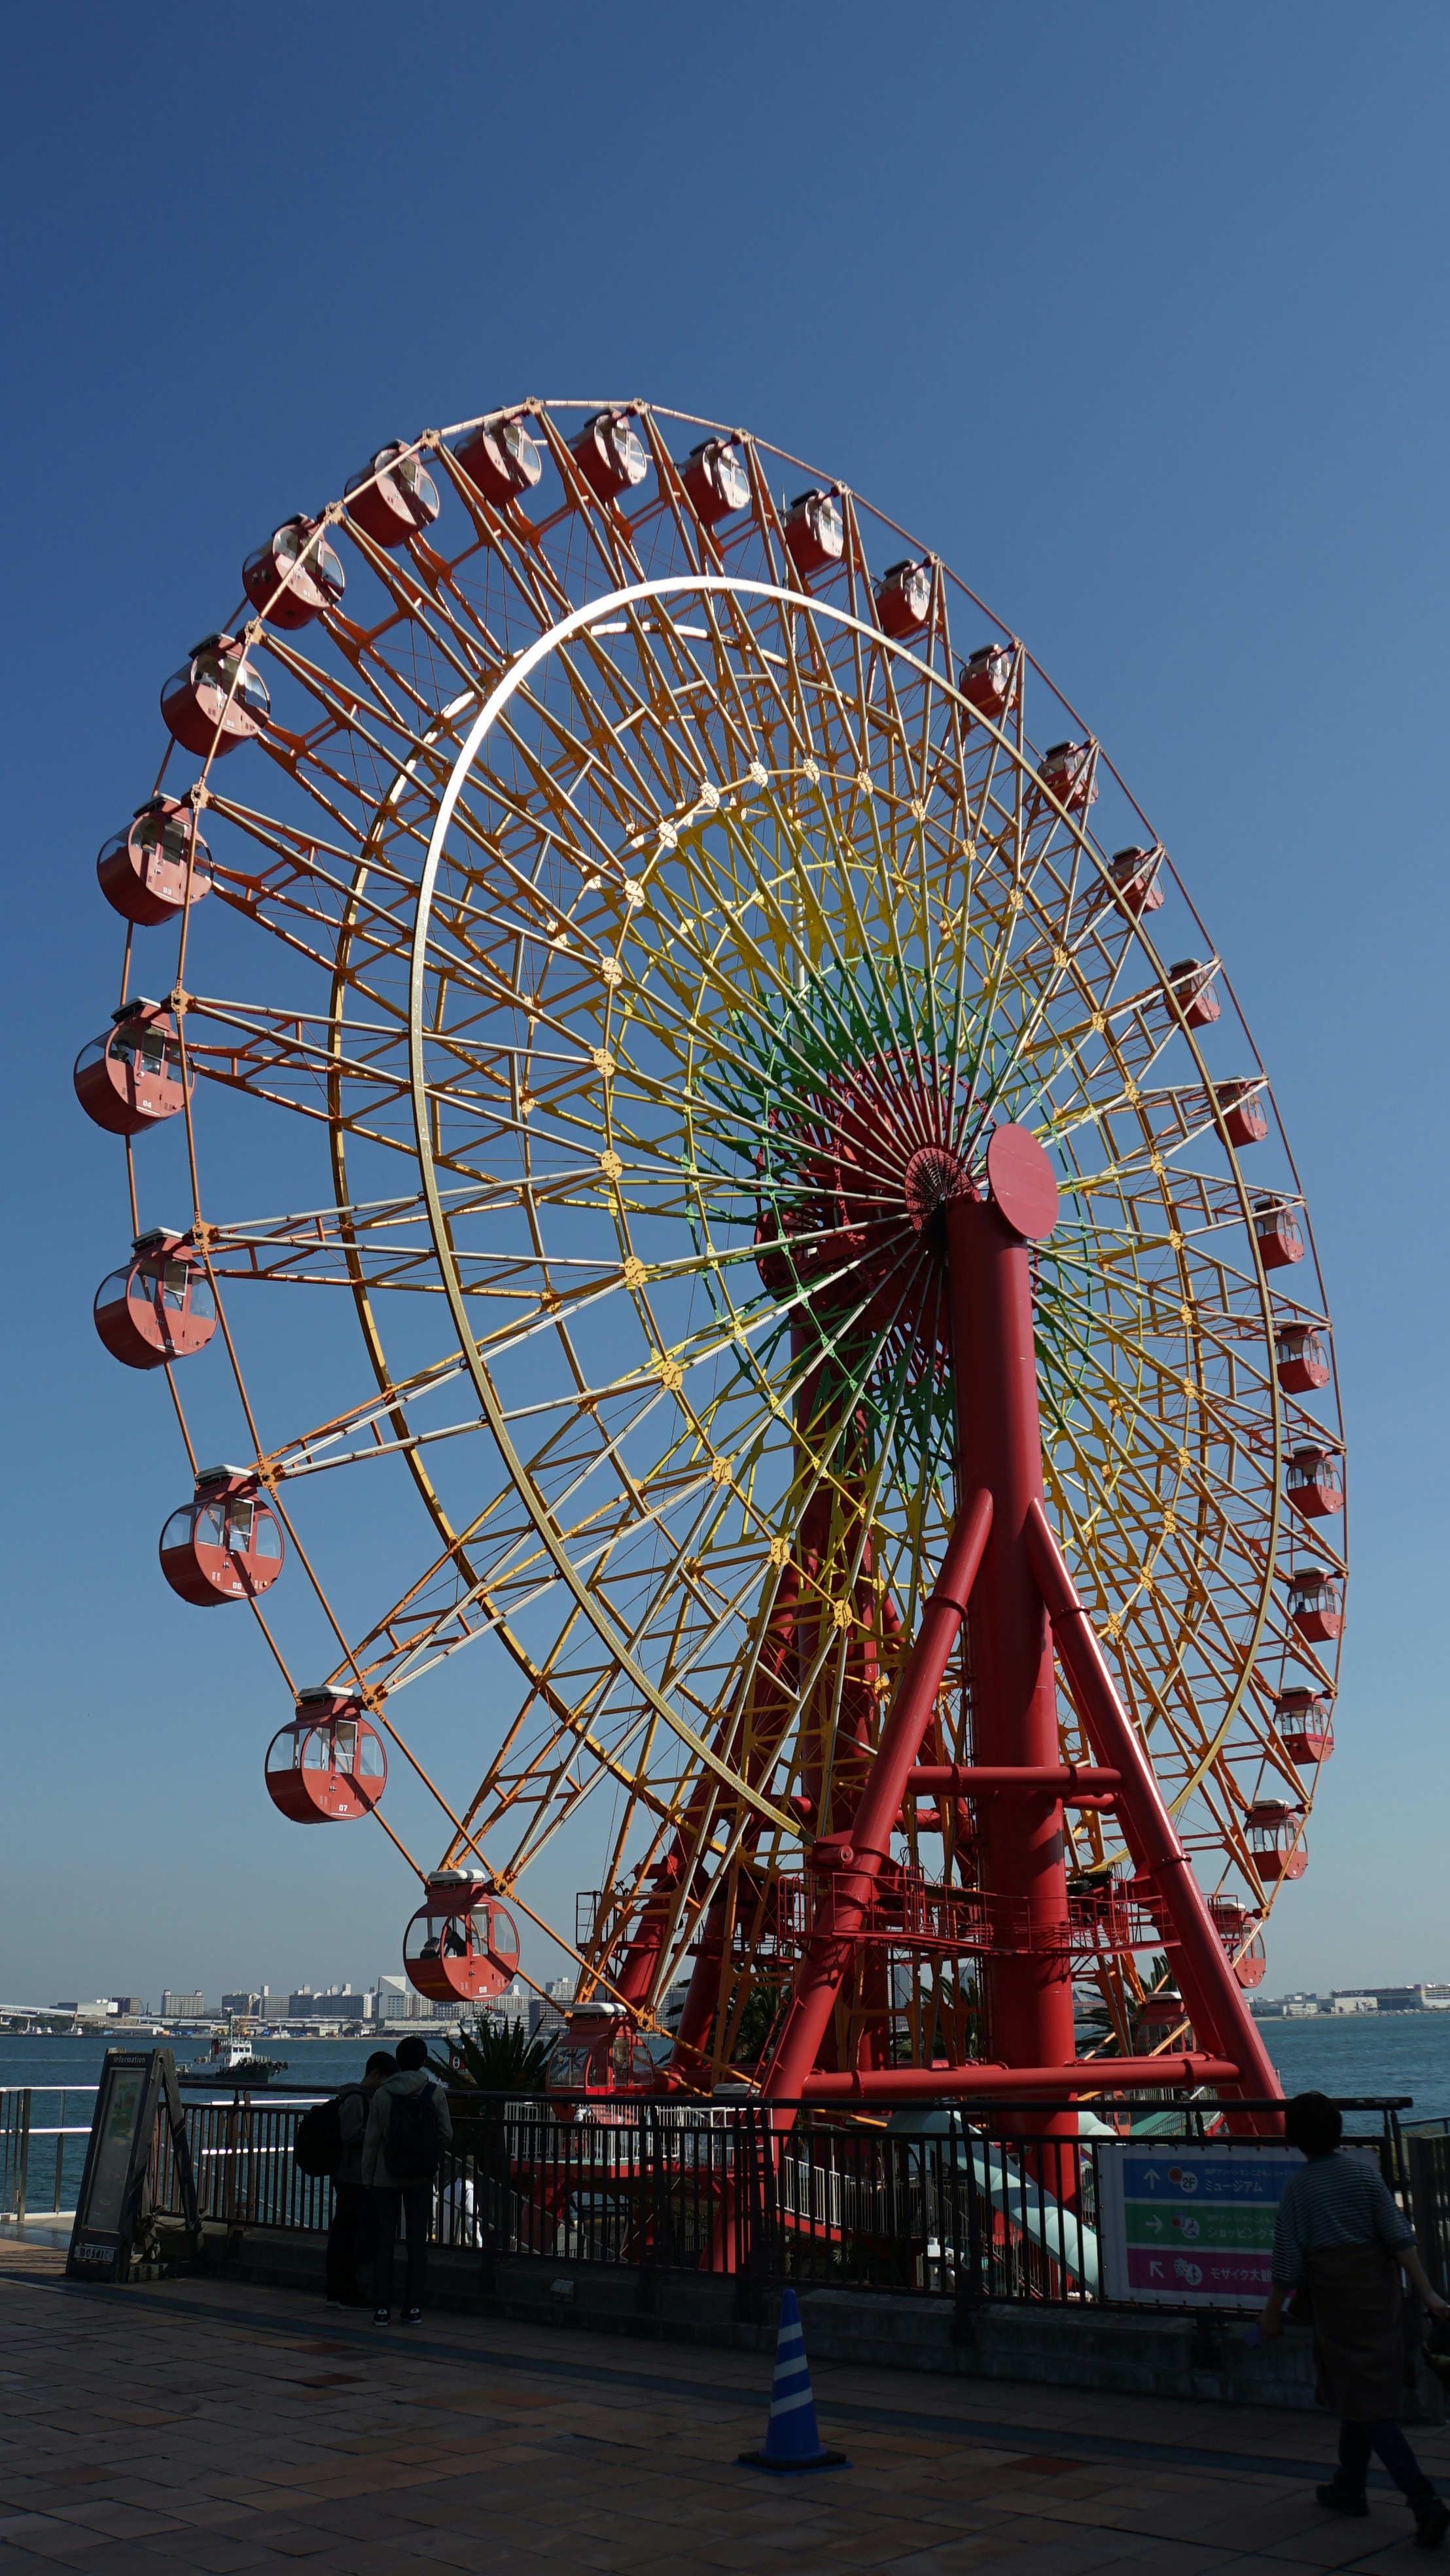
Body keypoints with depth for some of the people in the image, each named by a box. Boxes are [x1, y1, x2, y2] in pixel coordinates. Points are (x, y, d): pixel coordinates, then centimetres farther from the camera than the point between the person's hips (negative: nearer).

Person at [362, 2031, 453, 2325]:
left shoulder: (382, 2095, -6)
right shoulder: (435, 2093, -6)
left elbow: (372, 2141, -4)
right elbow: (446, 2136, -3)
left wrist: (367, 2179, 5)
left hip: (386, 2179, 0)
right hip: (421, 2180, 0)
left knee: (384, 2242, 7)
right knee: (417, 2243, 7)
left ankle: (382, 2308, 6)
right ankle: (413, 2308, 8)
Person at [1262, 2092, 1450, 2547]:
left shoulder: (1298, 2187, -10)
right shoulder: (1365, 2171, -1)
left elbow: (1287, 2261, -7)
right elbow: (1399, 2236, -6)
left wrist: (1273, 2314, 4)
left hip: (1336, 2300, -5)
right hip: (1380, 2293, 5)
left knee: (1368, 2403, -3)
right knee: (1357, 2392, 20)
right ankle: (1348, 2488, 31)